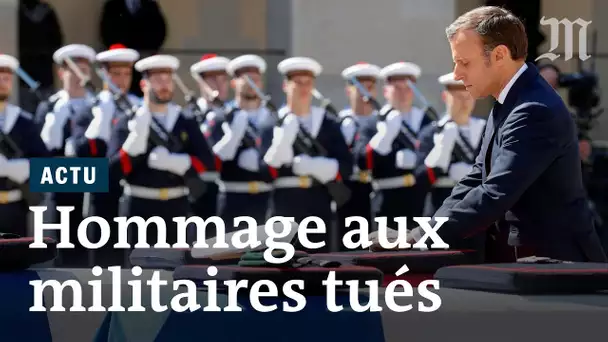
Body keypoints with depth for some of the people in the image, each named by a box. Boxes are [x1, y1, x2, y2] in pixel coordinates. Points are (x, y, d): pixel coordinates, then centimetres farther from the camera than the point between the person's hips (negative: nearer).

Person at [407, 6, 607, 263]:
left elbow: (495, 196, -27)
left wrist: (419, 240, -24)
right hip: (523, 259, 9)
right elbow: (477, 180, 12)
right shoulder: (507, 106, 11)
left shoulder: (535, 112, -21)